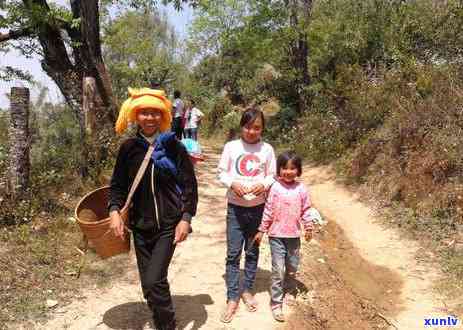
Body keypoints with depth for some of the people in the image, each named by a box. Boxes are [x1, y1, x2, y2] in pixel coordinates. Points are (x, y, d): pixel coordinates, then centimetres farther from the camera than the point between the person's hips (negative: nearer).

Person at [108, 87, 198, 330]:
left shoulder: (173, 146, -7)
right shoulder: (128, 148, 1)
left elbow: (190, 185, -5)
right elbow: (118, 184, 7)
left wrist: (186, 218, -13)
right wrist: (114, 210, -10)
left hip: (169, 225, -3)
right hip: (140, 225, 4)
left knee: (154, 281, -11)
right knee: (149, 285, 12)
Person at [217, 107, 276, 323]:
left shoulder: (267, 149, -1)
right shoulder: (231, 146, -3)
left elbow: (272, 176, 3)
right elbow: (222, 173, 0)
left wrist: (264, 185, -18)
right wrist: (232, 183, -20)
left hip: (258, 208, 1)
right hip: (235, 207, -1)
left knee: (252, 252, 13)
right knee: (233, 253, 2)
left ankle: (247, 290, 32)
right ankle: (232, 298, 14)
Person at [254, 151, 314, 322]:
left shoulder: (301, 189, -2)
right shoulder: (275, 188, -10)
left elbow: (305, 210, 7)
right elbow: (268, 211, -6)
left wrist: (309, 227, 5)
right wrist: (261, 230, -3)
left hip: (294, 235, 4)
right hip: (277, 235, -3)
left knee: (292, 268, 17)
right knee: (278, 270, -3)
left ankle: (285, 290, 42)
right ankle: (276, 303, 10)